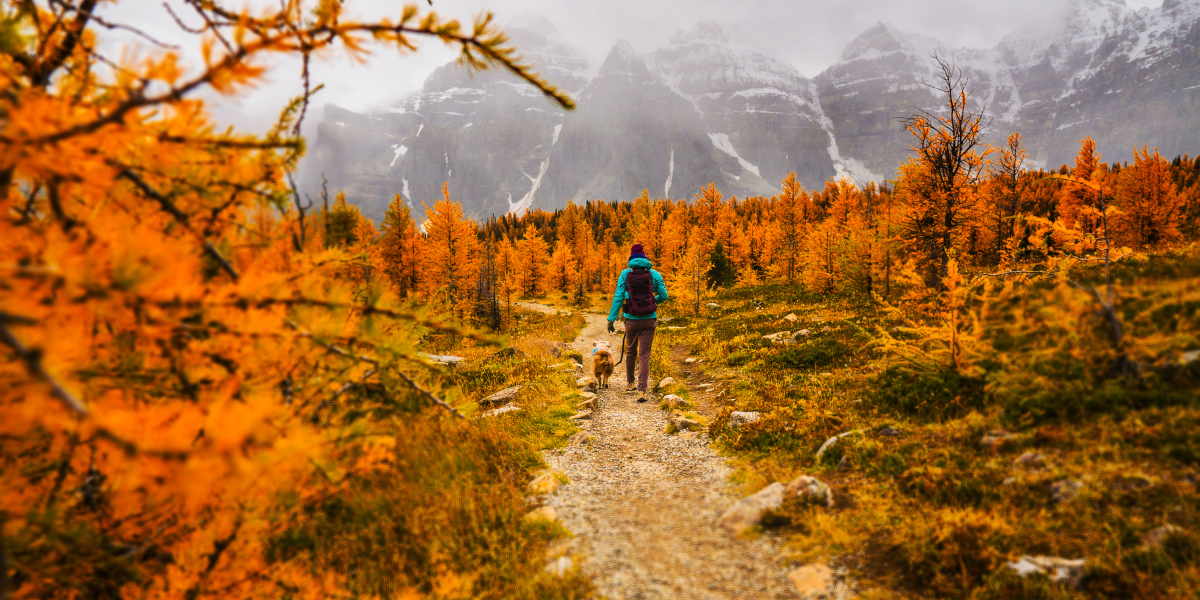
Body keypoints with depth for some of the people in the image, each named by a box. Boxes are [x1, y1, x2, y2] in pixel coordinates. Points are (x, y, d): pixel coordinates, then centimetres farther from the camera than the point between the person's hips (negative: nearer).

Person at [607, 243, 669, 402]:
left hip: (631, 319, 1)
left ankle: (630, 383, 36)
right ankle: (642, 390, -9)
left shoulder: (625, 274, -1)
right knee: (644, 355, 2)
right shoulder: (654, 274, 0)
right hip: (649, 319, 0)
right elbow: (663, 296, 5)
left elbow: (618, 297, -5)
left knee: (631, 352, 20)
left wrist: (611, 318, -1)